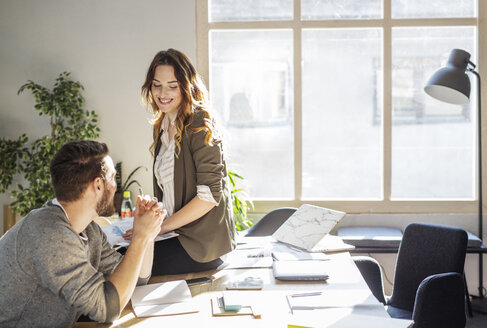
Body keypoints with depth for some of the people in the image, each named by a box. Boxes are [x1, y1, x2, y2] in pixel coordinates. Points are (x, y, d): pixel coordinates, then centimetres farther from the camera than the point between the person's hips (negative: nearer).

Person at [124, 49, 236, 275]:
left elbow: (210, 194, -18)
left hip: (202, 245, -8)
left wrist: (163, 226, -14)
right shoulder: (161, 127, 13)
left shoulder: (199, 126, -13)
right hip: (178, 233, 8)